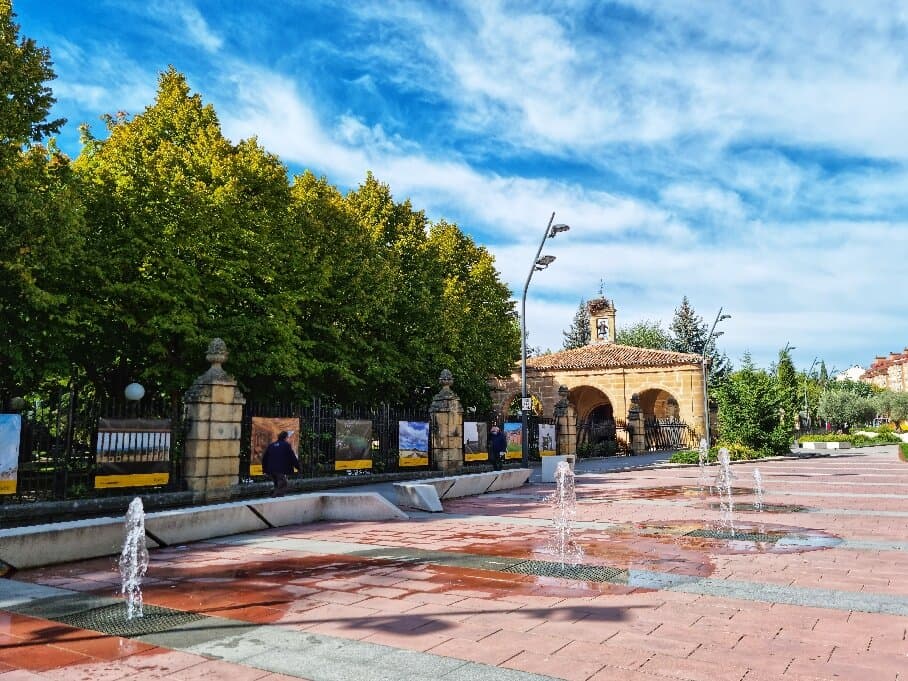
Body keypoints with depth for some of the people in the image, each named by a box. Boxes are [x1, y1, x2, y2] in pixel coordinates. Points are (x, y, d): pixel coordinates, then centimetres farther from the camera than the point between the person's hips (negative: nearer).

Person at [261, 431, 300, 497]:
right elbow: (293, 457, -6)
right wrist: (298, 467, 2)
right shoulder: (286, 445, -4)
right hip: (281, 470, -7)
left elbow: (264, 458, 18)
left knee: (277, 485, 19)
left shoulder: (271, 445, 14)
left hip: (271, 470, 7)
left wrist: (264, 469, 28)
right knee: (282, 486, -2)